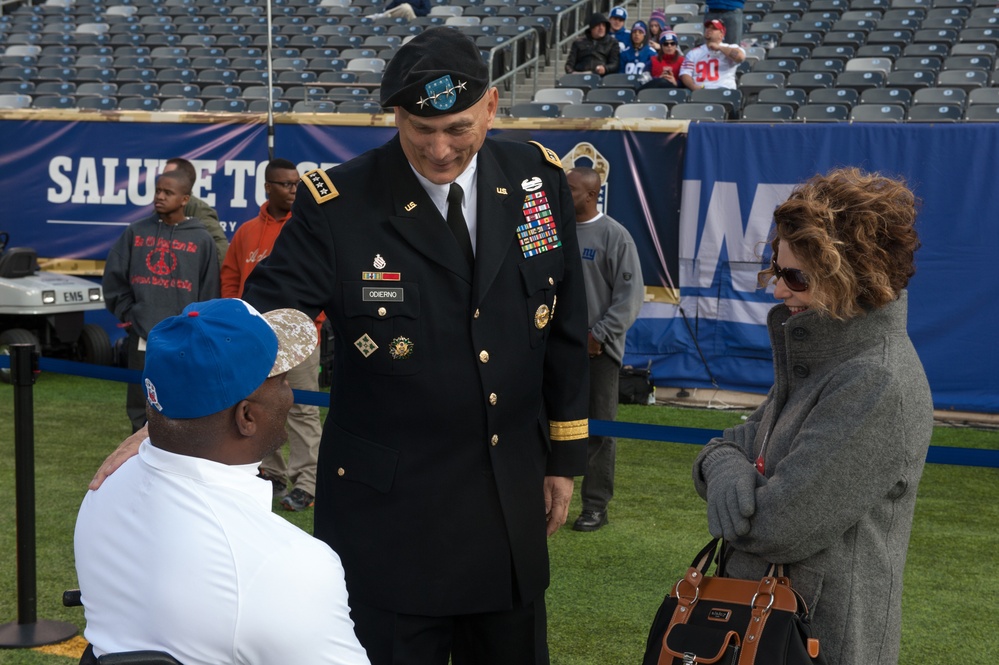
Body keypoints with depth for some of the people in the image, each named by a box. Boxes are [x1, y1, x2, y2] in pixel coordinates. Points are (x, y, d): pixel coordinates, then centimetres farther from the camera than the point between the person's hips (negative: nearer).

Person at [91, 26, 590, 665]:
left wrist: (566, 455, 11)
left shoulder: (540, 179, -2)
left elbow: (566, 330, 7)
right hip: (389, 509, -4)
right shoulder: (337, 206, -14)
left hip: (512, 504, 4)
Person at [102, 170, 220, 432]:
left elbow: (209, 294, 2)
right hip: (142, 340, 2)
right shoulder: (136, 232, 5)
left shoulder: (201, 239, 2)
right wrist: (129, 315, 1)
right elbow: (114, 279, 8)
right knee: (140, 411, 7)